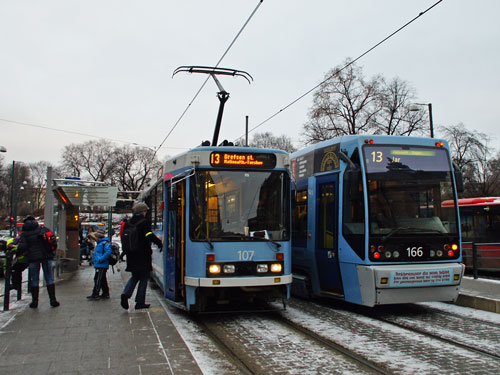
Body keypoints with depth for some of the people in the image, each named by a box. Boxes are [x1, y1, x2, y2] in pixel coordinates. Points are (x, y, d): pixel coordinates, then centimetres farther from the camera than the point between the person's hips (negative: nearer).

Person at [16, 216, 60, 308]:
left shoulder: (24, 233, 3)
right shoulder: (43, 229, 8)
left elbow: (22, 246, -9)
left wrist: (17, 254, 8)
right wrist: (52, 251, 14)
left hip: (33, 258, -1)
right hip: (46, 256, 1)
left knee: (34, 280, 9)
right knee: (49, 279, 7)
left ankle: (35, 301, 11)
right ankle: (53, 300, 5)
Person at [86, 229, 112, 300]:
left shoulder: (105, 243, -14)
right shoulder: (99, 243, 18)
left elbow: (108, 252, -25)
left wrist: (100, 259, -24)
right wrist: (94, 260, 18)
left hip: (102, 266, -10)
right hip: (98, 265, 10)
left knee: (98, 280, -8)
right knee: (103, 280, 14)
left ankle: (95, 295, -6)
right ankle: (106, 293, 21)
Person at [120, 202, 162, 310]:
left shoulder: (128, 223, 8)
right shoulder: (145, 222, -11)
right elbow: (149, 235, -22)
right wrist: (159, 242, -9)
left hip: (131, 255, 6)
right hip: (143, 255, -6)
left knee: (135, 276, 19)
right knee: (144, 278, 6)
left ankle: (126, 293, -4)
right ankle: (140, 302, 7)